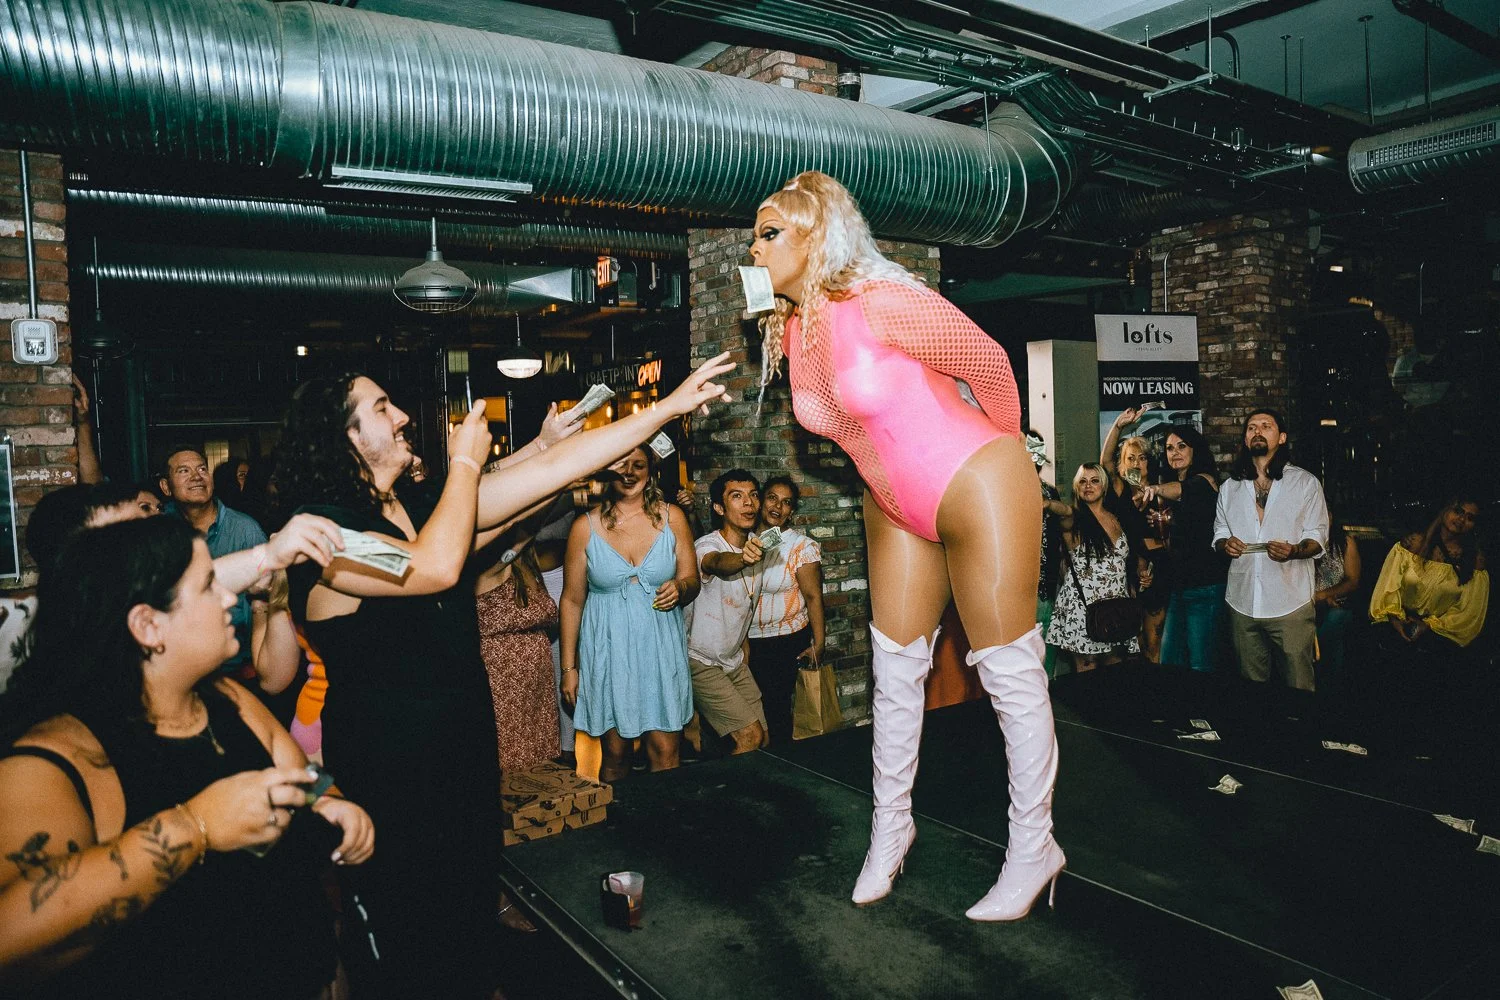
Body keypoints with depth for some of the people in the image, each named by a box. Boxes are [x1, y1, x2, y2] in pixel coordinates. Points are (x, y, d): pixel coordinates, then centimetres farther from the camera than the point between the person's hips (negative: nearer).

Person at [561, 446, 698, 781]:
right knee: (615, 755, 7)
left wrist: (680, 588, -16)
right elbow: (572, 600, 3)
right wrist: (568, 667, 4)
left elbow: (692, 580, 8)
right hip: (608, 650, -1)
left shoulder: (672, 518, 2)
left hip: (661, 648, 1)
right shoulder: (585, 527, -2)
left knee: (666, 753, -1)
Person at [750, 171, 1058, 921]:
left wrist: (997, 450, 5)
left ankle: (1033, 849, 18)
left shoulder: (879, 303, -22)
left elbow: (989, 363, -10)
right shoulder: (789, 332, 0)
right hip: (897, 508, 8)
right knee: (895, 671, 12)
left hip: (978, 492, -7)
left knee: (1009, 674, 2)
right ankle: (890, 826, 30)